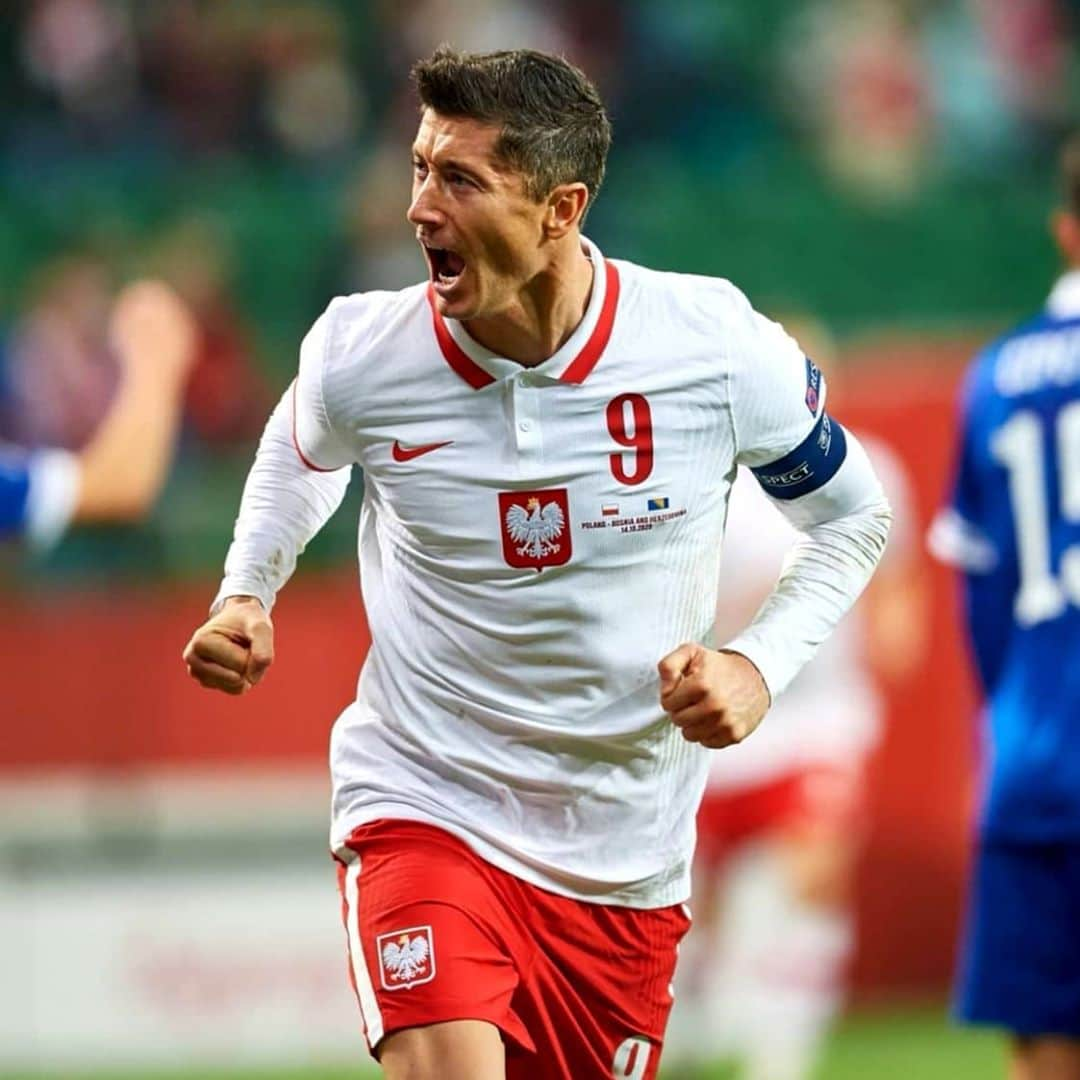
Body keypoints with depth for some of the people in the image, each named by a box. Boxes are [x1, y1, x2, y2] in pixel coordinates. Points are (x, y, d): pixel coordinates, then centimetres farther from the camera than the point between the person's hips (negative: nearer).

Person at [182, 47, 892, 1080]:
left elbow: (851, 517, 5)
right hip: (422, 808, -2)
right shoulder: (361, 352, -11)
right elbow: (299, 450, 16)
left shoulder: (718, 347, -13)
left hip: (624, 862, 2)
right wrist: (245, 596, 1)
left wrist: (760, 664, -10)